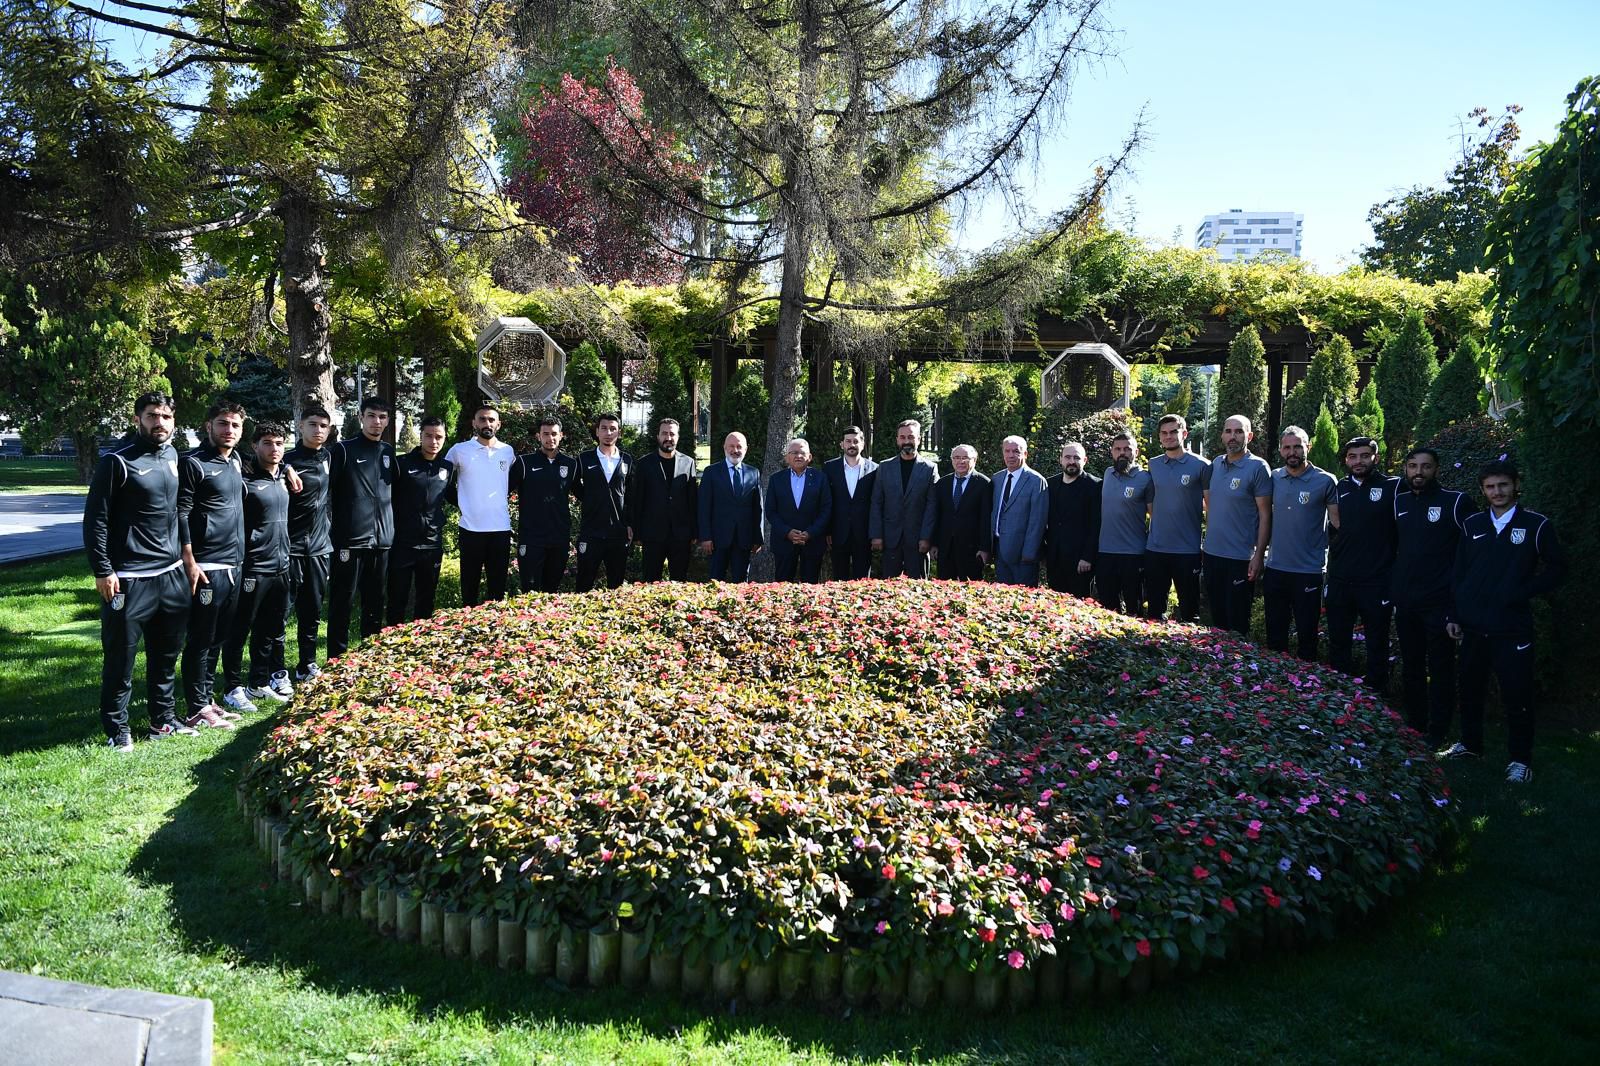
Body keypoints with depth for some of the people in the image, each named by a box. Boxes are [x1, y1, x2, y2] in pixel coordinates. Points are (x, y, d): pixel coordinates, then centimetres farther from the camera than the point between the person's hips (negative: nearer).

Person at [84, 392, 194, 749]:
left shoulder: (174, 457, 10)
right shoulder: (117, 462, -8)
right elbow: (96, 519, -9)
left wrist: (185, 558, 17)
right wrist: (103, 571, -13)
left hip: (172, 574, 6)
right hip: (129, 579, -6)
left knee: (166, 655, 14)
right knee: (121, 659, 3)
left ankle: (164, 719, 26)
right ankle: (117, 729, 13)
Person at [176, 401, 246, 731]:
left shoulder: (235, 461, 13)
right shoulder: (193, 463, -10)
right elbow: (181, 514, -14)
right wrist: (190, 563, -17)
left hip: (234, 565, 8)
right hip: (207, 568, -8)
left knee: (218, 638, 14)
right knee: (200, 640, 0)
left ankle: (208, 699, 24)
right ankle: (197, 710, 7)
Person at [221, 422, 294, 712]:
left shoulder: (282, 477, 11)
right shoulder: (245, 479, -12)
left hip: (280, 568, 8)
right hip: (252, 569, -8)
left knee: (271, 630, 15)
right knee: (239, 631, 3)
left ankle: (260, 682, 28)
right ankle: (233, 688, 11)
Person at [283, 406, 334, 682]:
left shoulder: (327, 457, 10)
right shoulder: (289, 460, -9)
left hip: (319, 546, 6)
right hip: (290, 547, -6)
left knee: (312, 611, 12)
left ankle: (307, 665, 22)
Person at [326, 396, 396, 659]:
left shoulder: (389, 452, 14)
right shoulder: (344, 450, -1)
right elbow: (326, 490, -6)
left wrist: (394, 530, 16)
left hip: (382, 540, 5)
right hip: (350, 540, -5)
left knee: (375, 605, 11)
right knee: (342, 604, 0)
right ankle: (337, 660, 6)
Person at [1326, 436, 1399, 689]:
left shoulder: (1392, 487, -5)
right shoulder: (1339, 488, 7)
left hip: (1376, 581, -4)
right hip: (1339, 580, 4)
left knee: (1377, 645, 7)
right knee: (1338, 643, 15)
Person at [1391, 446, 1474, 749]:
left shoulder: (1455, 502, -5)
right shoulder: (1399, 502, 9)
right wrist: (1393, 583, 10)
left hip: (1440, 602, -5)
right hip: (1405, 601, 5)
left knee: (1440, 668, 2)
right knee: (1411, 667, 13)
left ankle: (1437, 734, 11)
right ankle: (1414, 727, 25)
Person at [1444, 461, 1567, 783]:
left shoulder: (1536, 525, -2)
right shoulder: (1473, 524, 7)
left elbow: (1557, 569, 1)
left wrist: (1522, 592, -11)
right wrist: (1454, 615, 7)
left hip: (1512, 627, -3)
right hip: (1472, 626, 3)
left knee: (1516, 694, 0)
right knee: (1470, 688, 14)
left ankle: (1520, 759, 13)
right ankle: (1470, 742, 31)